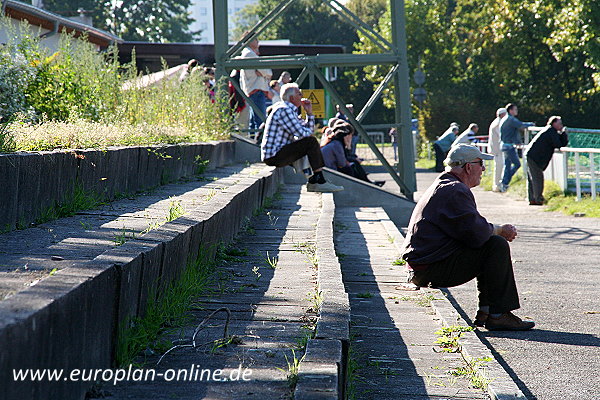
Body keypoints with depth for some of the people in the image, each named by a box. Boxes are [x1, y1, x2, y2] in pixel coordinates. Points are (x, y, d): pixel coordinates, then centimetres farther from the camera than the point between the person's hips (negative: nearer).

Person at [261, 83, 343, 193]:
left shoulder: (290, 110, 19)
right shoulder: (284, 110, -15)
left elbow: (309, 130, 22)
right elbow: (301, 133, -22)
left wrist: (309, 112, 10)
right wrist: (309, 131, 0)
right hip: (274, 156, -11)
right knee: (311, 142, -16)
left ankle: (313, 181, 8)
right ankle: (320, 182, -15)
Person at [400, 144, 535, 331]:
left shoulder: (441, 186, 20)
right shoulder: (454, 191, -15)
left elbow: (468, 228, 25)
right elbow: (475, 232, -23)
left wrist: (499, 230, 10)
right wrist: (499, 230, -3)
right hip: (434, 270, -11)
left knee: (493, 242, 21)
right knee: (497, 246, -14)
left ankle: (485, 312, 16)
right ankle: (498, 315, -11)